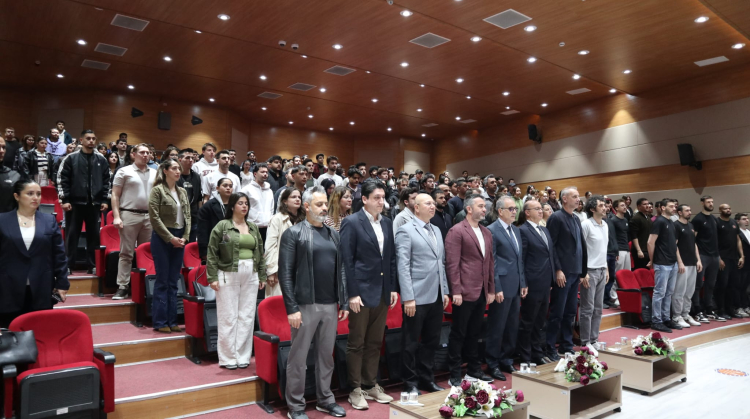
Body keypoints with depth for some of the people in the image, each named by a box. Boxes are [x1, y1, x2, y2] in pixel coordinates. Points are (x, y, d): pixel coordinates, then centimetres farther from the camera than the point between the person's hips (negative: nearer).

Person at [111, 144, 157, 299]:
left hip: (150, 216, 4)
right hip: (129, 215, -3)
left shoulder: (155, 173, 12)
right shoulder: (124, 171, 2)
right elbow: (115, 196, 0)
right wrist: (116, 216, -9)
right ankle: (122, 287, 4)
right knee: (126, 253, 0)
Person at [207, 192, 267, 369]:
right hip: (228, 275, -4)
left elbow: (260, 253, 15)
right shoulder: (222, 226, -1)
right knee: (228, 317, 1)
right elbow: (212, 253, -4)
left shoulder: (253, 228, 12)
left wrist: (262, 276, 11)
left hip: (250, 276, 4)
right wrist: (212, 277, -9)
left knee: (247, 317, 6)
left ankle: (243, 356, 16)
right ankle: (227, 358, 11)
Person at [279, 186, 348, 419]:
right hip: (306, 305, -5)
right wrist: (291, 308, -14)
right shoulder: (293, 233, -5)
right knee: (298, 357, 5)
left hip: (330, 305, 5)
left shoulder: (333, 234, 11)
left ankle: (325, 399, 30)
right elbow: (285, 273, -9)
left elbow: (340, 270, 12)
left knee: (326, 355, 15)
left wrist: (344, 302, 8)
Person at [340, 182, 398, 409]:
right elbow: (346, 260, -12)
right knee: (356, 343, 6)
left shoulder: (387, 223, 9)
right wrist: (352, 293, -15)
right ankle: (355, 389, 18)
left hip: (382, 292, 6)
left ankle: (371, 385, 28)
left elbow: (391, 258, 12)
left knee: (375, 342, 15)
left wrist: (393, 288, 8)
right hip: (361, 291, -6)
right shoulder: (351, 222, -9)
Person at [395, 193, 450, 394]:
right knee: (411, 343, 6)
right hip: (417, 297, -7)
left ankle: (426, 379, 30)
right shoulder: (406, 230, -8)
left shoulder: (437, 230, 15)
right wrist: (408, 297, -18)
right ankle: (410, 383, 21)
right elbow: (403, 266, -13)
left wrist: (445, 291, 12)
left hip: (436, 296, 7)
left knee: (432, 341, 16)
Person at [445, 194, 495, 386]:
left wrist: (491, 289, 12)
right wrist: (456, 291, -17)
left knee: (474, 333, 17)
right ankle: (455, 374, 15)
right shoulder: (457, 231, -9)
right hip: (465, 292, -7)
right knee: (458, 333, 4)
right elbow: (452, 263, -14)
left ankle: (474, 369, 30)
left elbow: (490, 262, 16)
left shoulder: (486, 232, 14)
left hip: (482, 292, 7)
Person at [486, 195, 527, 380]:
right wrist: (496, 288, -16)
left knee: (512, 327, 14)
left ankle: (506, 360, 27)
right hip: (502, 287, -7)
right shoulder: (492, 230, -10)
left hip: (516, 286, 8)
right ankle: (493, 364, 15)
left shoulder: (516, 230, 14)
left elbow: (520, 258, 17)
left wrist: (523, 283, 12)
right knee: (497, 327, 2)